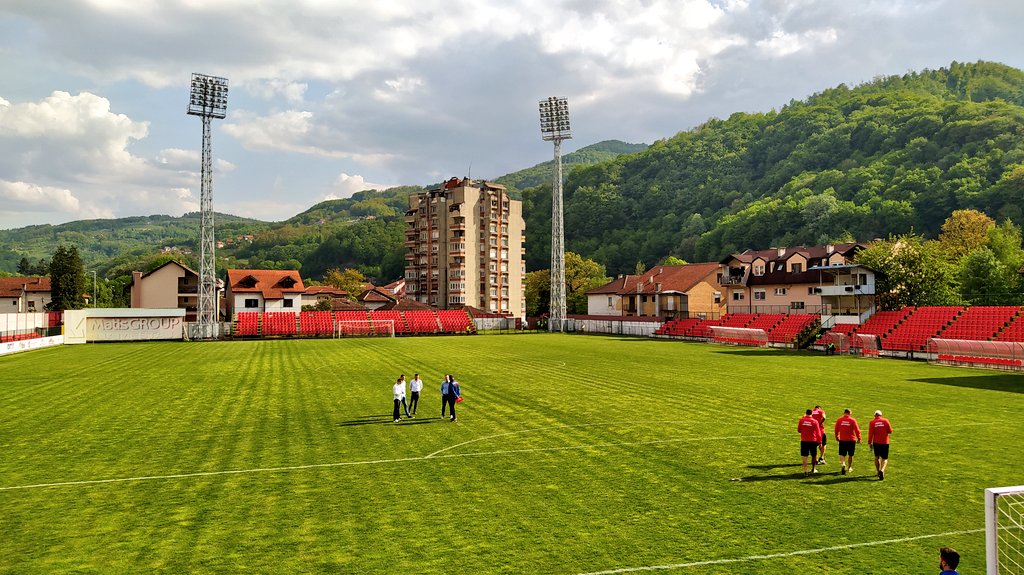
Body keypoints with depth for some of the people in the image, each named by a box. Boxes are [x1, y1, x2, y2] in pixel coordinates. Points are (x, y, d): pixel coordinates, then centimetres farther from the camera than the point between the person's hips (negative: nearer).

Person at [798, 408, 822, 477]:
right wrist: (819, 442, 6)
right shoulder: (815, 421, -4)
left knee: (804, 457, 0)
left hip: (804, 441, 0)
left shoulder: (801, 420, -2)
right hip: (813, 441, 0)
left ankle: (805, 471, -7)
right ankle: (813, 469, 30)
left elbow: (799, 430, 8)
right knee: (813, 456, 16)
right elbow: (818, 433, -1)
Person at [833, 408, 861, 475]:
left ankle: (842, 464, -23)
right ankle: (849, 467, 23)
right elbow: (857, 430, -5)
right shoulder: (853, 420, -6)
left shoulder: (839, 420, -1)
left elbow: (836, 429, 7)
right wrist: (859, 438, 7)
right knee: (850, 455, 14)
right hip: (851, 440, 0)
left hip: (842, 440, 0)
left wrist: (836, 437, 22)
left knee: (842, 454, 3)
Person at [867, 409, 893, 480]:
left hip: (876, 442, 1)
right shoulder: (885, 421, -2)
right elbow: (890, 431, 0)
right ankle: (882, 470, -21)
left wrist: (869, 443, 1)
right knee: (884, 458, 4)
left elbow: (870, 433, -6)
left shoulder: (872, 422, -3)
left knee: (877, 457, 19)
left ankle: (878, 471, 25)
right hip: (885, 442, -1)